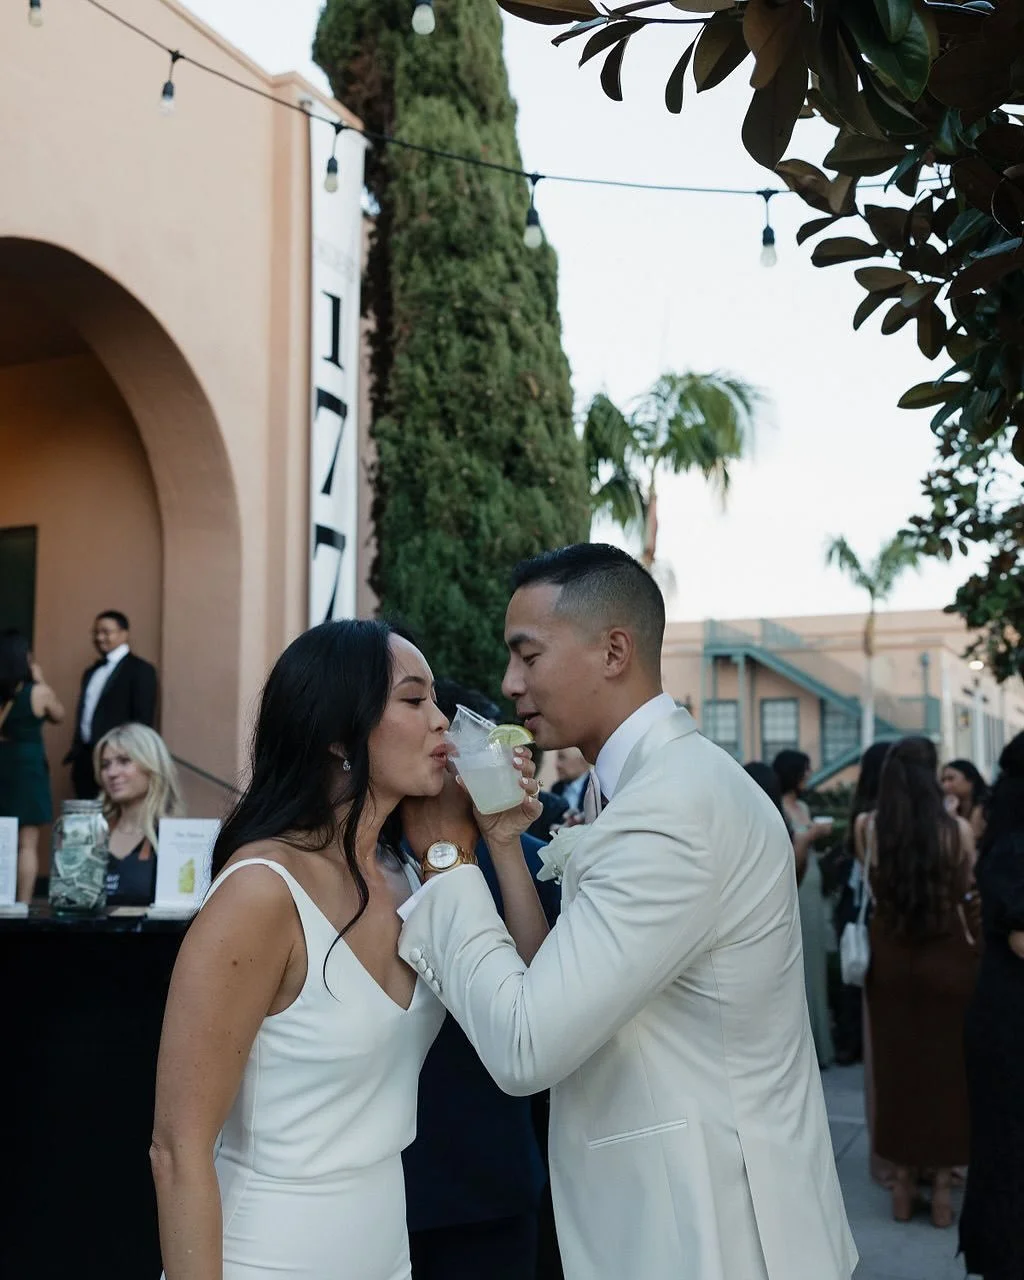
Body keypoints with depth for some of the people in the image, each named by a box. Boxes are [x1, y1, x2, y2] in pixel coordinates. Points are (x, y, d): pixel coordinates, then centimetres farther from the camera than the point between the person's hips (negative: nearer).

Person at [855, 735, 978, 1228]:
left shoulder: (866, 826, -7)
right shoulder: (957, 829, -12)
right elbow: (966, 888, 3)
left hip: (889, 957, 2)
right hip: (947, 956, -2)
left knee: (896, 1065, 13)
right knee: (947, 1068, 10)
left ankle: (903, 1181, 21)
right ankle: (942, 1185, 17)